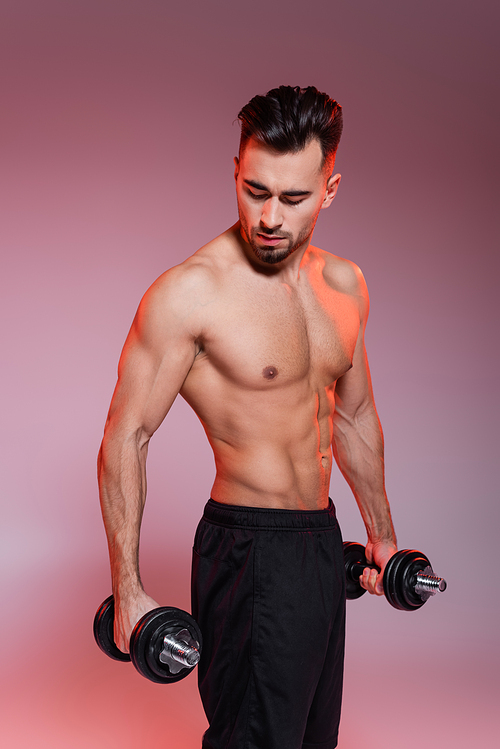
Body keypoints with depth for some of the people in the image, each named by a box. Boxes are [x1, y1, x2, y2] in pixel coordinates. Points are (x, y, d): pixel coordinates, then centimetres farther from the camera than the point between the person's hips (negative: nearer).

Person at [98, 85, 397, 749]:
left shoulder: (346, 284, 4)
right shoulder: (189, 293, -17)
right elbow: (125, 438, -13)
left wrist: (382, 534, 21)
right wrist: (128, 592, -13)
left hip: (324, 541, 7)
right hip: (250, 552, -7)